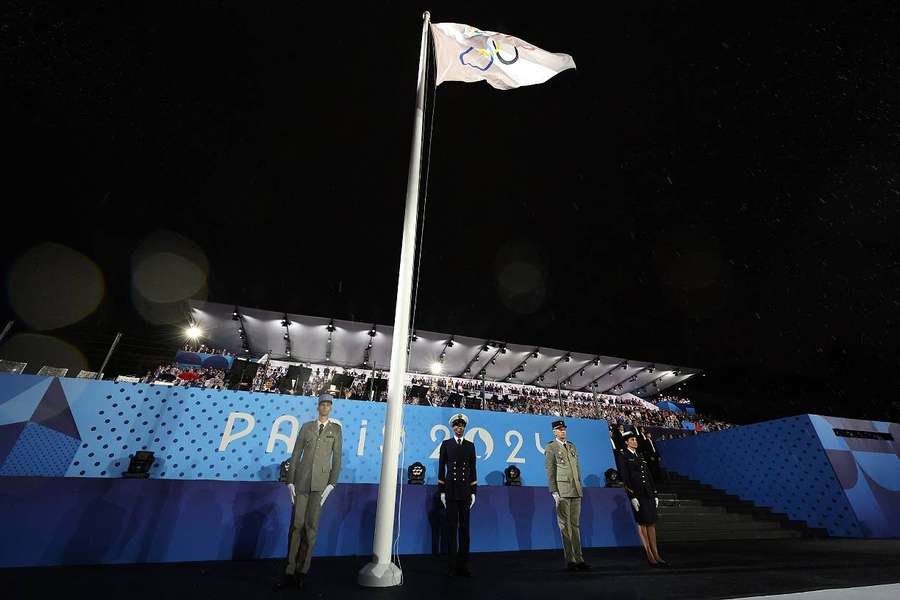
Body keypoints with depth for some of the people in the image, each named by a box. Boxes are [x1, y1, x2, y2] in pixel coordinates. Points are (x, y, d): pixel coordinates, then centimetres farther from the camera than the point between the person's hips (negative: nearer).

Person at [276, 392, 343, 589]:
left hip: (320, 482, -1)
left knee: (311, 525, 3)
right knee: (296, 524, 4)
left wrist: (331, 484, -6)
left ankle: (302, 571, 16)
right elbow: (295, 454, 8)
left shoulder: (335, 429, 2)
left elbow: (337, 458, 0)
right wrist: (290, 482, 3)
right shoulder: (306, 427, 7)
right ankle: (289, 572, 15)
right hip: (302, 479, 1)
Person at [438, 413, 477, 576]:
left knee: (464, 527, 6)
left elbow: (473, 469, 9)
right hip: (451, 491, -2)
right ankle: (452, 564, 14)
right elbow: (441, 468, 3)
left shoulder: (470, 445, 8)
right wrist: (441, 491, -1)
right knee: (451, 527, 4)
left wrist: (474, 492, 5)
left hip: (465, 491, 2)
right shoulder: (446, 444, 3)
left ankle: (463, 565, 16)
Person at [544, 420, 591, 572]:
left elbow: (577, 467, 19)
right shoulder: (550, 448, -3)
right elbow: (550, 471, -6)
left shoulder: (572, 446, 16)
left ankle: (578, 559, 16)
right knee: (565, 526, 0)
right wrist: (554, 492, -12)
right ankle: (570, 560, 7)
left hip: (576, 491, 6)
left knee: (575, 525, 10)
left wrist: (580, 486, 13)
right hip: (562, 491, -5)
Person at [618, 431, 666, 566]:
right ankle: (649, 555, 8)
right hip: (637, 494, -6)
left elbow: (649, 475, 18)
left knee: (652, 523, 8)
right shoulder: (624, 457, -4)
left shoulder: (640, 456, 16)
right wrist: (632, 497, -15)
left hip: (648, 493, 6)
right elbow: (625, 478, -9)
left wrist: (655, 494, 13)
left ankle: (656, 555, 14)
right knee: (642, 523, 0)